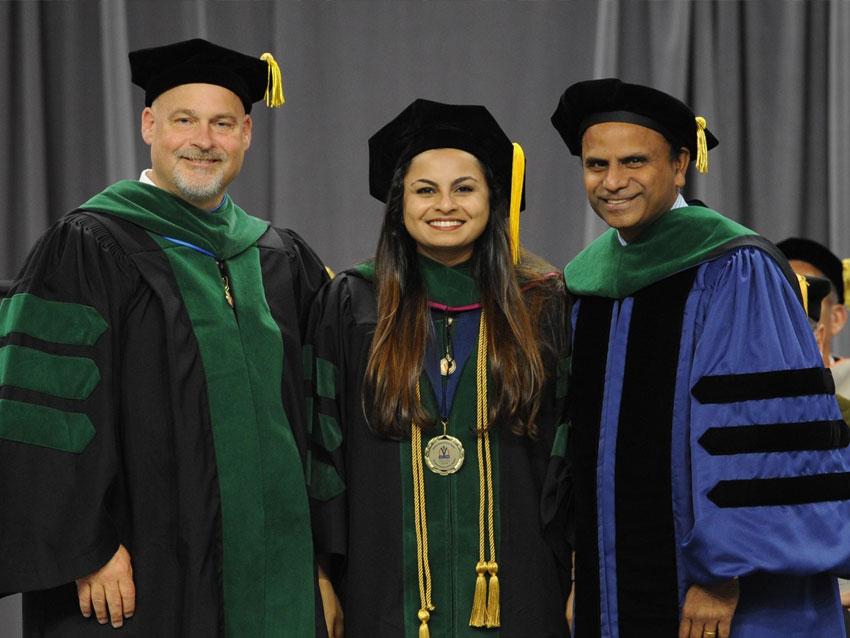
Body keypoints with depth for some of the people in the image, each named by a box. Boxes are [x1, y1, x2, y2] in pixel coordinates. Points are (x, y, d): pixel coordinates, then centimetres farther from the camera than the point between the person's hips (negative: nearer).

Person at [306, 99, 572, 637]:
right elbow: (324, 442, 2)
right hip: (390, 588, 0)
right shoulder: (351, 305, 3)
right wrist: (323, 572, -2)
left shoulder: (542, 305, 4)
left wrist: (575, 578, -1)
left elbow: (571, 451, 4)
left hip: (513, 587, 0)